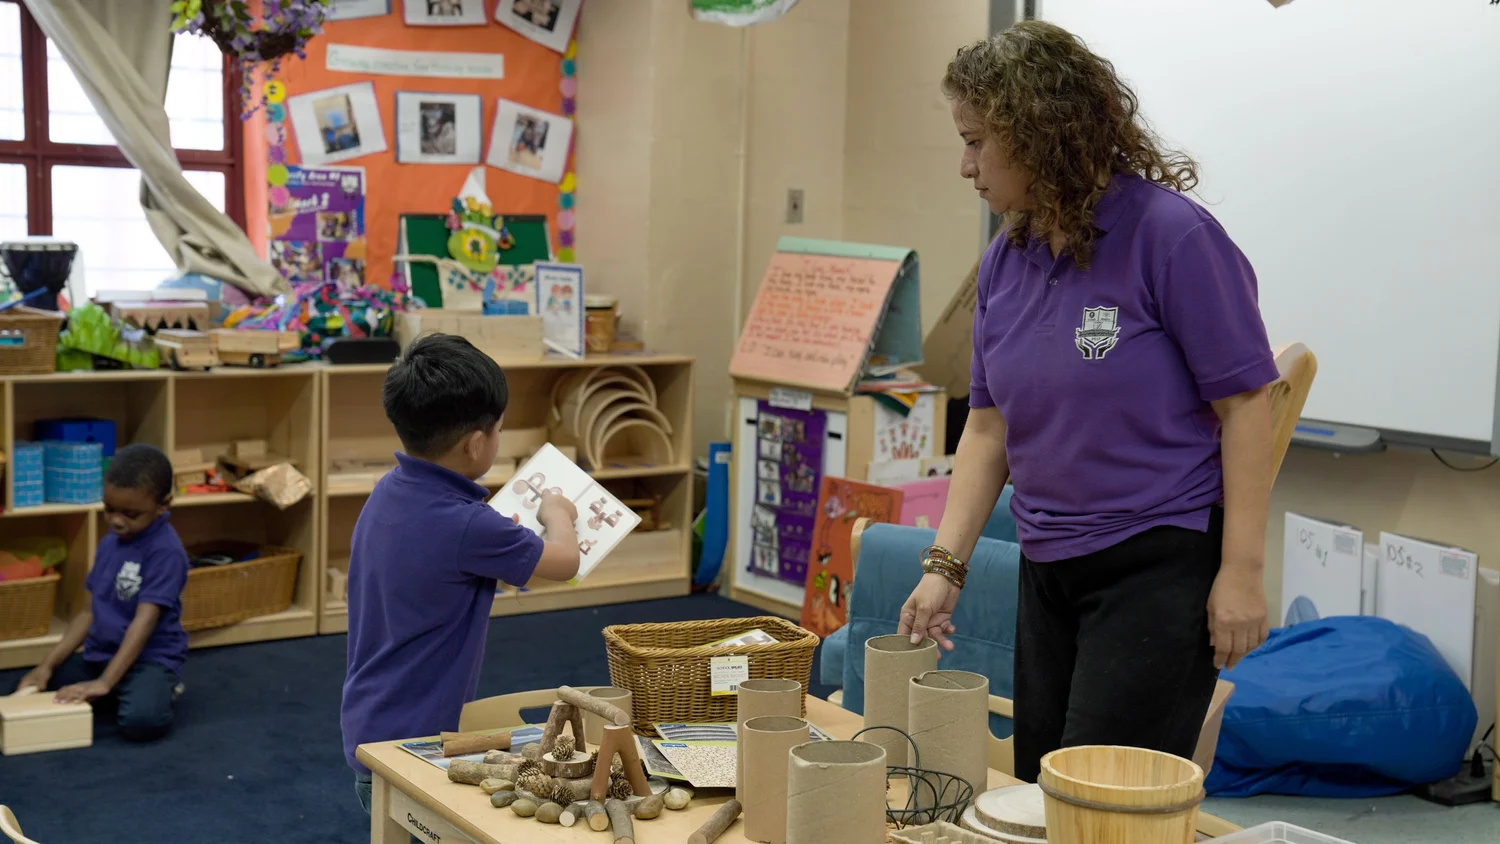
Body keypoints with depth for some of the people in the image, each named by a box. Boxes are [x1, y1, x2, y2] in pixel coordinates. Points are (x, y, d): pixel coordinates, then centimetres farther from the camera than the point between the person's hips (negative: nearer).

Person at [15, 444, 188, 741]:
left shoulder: (166, 551, -18)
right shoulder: (110, 543, 8)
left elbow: (145, 620, -23)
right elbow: (90, 611, 11)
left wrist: (105, 682, -27)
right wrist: (48, 665, 2)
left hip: (149, 658, -8)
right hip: (99, 655, 8)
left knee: (141, 720, -35)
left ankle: (163, 688, -1)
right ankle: (122, 694, 8)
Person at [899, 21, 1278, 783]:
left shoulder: (1171, 235, -14)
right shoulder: (1005, 261, 6)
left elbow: (1245, 404, -13)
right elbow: (989, 425, 9)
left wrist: (1241, 571, -16)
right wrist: (945, 564, 2)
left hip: (1162, 567, -7)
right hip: (1048, 573, 7)